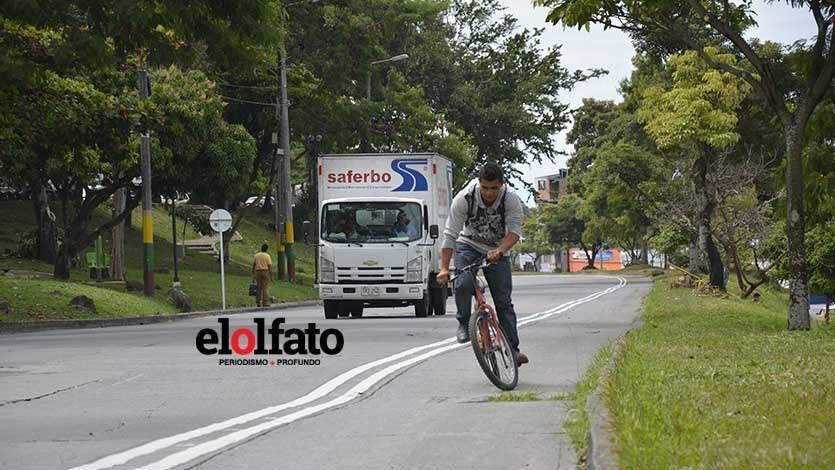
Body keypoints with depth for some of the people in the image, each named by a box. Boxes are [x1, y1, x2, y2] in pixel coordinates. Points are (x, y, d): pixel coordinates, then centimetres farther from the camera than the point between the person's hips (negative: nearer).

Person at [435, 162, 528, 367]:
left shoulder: (511, 200, -23)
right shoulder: (464, 199, -25)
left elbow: (514, 231, -28)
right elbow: (450, 234, -23)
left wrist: (499, 251, -48)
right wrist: (444, 268, -31)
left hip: (497, 252, 1)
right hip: (469, 246, -1)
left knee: (504, 301, -5)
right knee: (463, 284, -27)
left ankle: (512, 349, -2)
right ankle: (464, 324, -3)